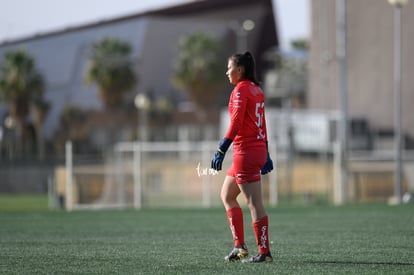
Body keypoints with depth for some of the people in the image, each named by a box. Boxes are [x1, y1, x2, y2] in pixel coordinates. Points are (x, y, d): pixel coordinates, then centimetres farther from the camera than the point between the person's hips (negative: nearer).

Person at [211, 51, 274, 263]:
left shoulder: (241, 90, -11)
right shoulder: (257, 90, 15)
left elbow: (235, 124, -18)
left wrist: (221, 151, -20)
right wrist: (265, 154, 22)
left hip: (246, 151, -9)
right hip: (259, 149, 9)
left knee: (254, 203, -7)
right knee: (226, 196, 17)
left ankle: (264, 252, -7)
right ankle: (239, 246, 13)